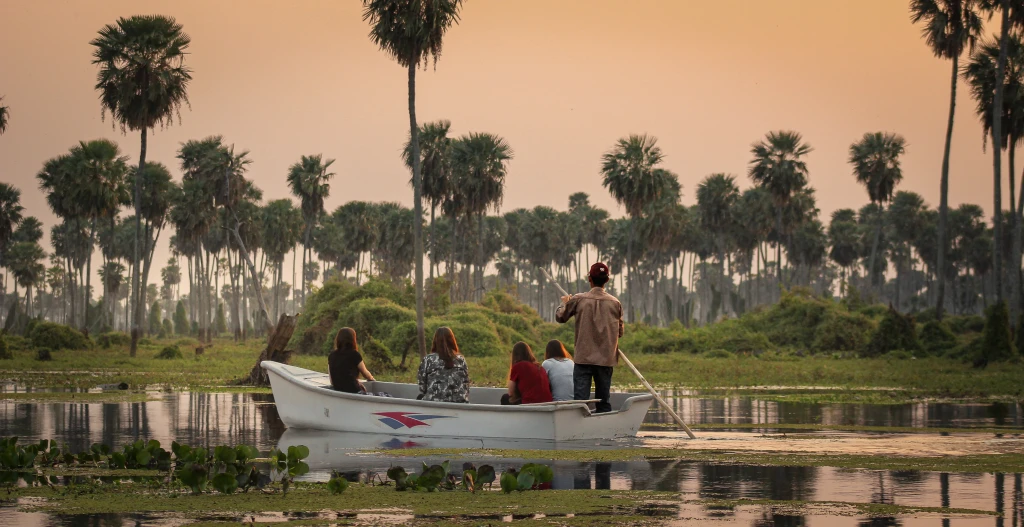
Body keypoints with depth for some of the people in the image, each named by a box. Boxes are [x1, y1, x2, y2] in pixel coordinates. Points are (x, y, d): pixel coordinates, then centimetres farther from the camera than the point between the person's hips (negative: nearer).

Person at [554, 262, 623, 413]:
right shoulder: (615, 303, -1)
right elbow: (619, 332, 10)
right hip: (606, 359, 2)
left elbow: (560, 317, 10)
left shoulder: (578, 300, -6)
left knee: (580, 399, -5)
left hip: (584, 358, -2)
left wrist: (564, 303, 31)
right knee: (604, 402, 10)